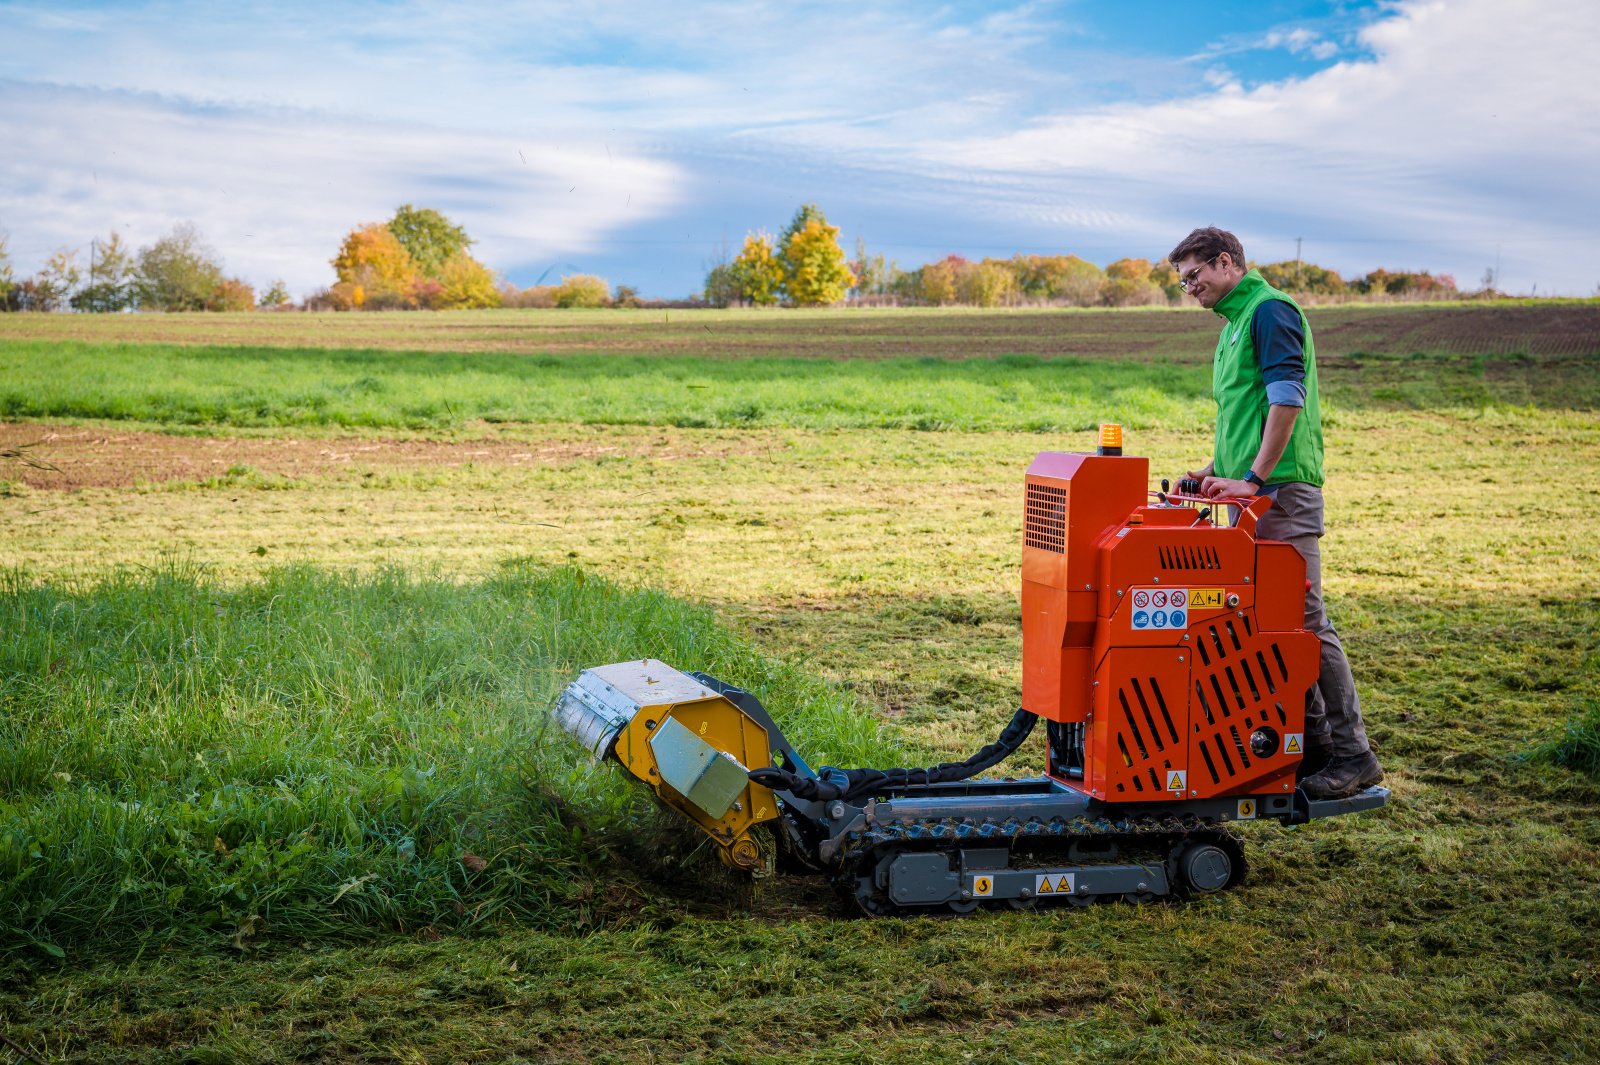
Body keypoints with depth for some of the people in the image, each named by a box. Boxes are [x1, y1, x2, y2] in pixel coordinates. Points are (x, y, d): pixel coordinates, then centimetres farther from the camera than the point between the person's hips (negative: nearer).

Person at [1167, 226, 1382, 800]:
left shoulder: (1270, 310, -9)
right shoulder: (1235, 322, 22)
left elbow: (1287, 398, -19)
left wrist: (1254, 478, -22)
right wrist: (1217, 469, 17)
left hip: (1280, 490, -10)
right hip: (1251, 491, 10)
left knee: (1304, 619, -10)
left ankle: (1352, 753, -5)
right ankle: (1314, 744, 14)